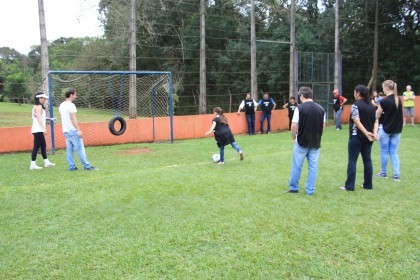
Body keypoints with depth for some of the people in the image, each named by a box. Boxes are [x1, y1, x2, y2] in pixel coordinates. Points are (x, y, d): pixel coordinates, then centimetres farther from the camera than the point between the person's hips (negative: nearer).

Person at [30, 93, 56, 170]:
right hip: (38, 130, -10)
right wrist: (44, 127, -32)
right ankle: (33, 165, -6)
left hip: (39, 130, 10)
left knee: (43, 145, 15)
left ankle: (46, 162, 23)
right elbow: (38, 117, -24)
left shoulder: (37, 106, 18)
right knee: (36, 147, -8)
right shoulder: (39, 106, -11)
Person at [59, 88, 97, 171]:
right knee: (80, 148, -6)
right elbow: (73, 119, -18)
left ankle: (71, 167, 9)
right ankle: (86, 166, -4)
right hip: (73, 130, -8)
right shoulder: (71, 105, -12)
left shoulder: (61, 105, 13)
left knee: (69, 149, 8)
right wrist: (79, 130, -20)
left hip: (66, 131, 8)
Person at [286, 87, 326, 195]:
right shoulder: (320, 109, 3)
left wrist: (294, 138, 2)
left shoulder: (300, 108, -11)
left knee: (296, 166, 9)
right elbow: (323, 126, 9)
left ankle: (293, 188, 18)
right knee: (313, 167, 9)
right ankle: (310, 190, 13)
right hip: (316, 143, 4)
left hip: (302, 142, -4)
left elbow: (294, 126, -12)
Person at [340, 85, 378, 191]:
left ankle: (349, 185, -1)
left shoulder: (355, 105, -10)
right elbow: (376, 121, 4)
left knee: (352, 160, -1)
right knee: (367, 160, 12)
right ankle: (368, 184, 18)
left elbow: (357, 121, -19)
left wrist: (367, 133, -20)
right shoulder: (372, 106, 10)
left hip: (356, 136, -6)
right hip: (368, 138, 7)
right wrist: (374, 133, -7)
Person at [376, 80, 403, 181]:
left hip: (385, 129, -6)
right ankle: (396, 175, 7)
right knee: (394, 152, 10)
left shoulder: (384, 101, -16)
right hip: (396, 130, 6)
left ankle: (383, 173, 19)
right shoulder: (398, 100, 3)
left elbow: (377, 115, -8)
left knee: (384, 152, 7)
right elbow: (397, 113, 12)